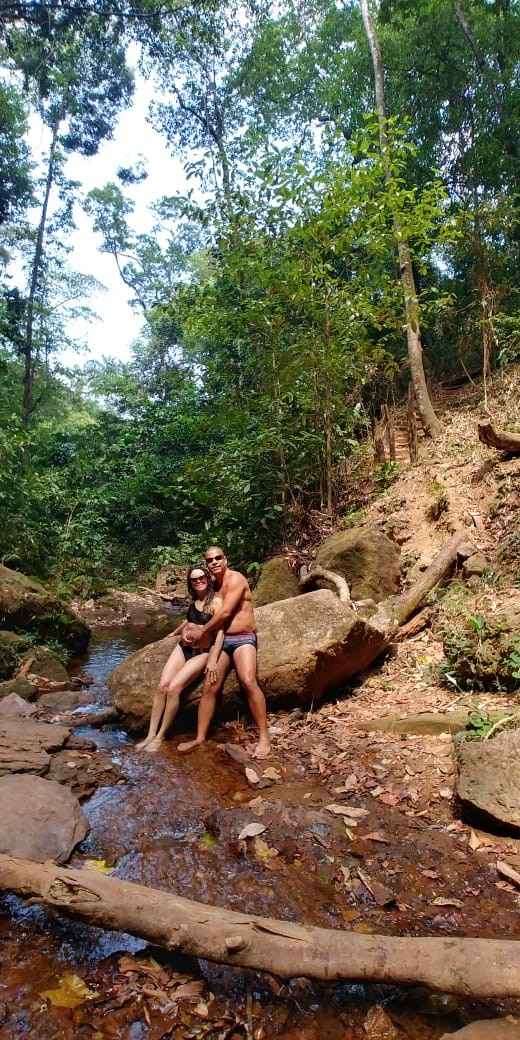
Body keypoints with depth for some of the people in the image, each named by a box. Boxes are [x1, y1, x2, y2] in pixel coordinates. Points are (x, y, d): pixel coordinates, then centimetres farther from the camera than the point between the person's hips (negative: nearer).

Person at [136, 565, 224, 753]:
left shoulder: (216, 602, -11)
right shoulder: (194, 600, 10)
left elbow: (220, 632, -17)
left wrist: (212, 660, -24)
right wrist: (175, 632, 44)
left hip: (202, 653, -6)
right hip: (182, 648, 6)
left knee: (173, 688, -20)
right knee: (162, 686, -12)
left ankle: (160, 737, -8)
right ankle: (150, 735, -7)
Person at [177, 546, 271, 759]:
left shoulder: (235, 579, -10)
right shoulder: (213, 583, 14)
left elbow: (225, 612, -16)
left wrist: (203, 631, -5)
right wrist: (196, 628, 8)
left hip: (243, 638, -7)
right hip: (221, 640, 7)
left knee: (248, 681, -26)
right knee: (209, 687, 1)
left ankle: (264, 737, -19)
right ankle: (200, 738, 12)